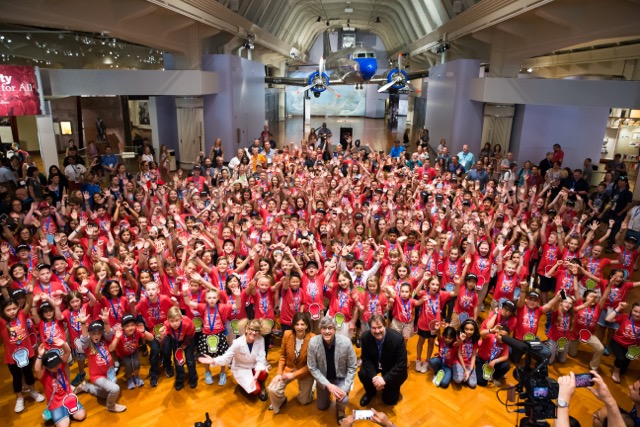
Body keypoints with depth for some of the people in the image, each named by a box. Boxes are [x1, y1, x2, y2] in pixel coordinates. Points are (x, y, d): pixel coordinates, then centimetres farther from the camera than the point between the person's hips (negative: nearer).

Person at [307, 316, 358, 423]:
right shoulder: (313, 343, -26)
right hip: (323, 378, 2)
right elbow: (312, 368, -16)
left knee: (343, 400, -26)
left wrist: (345, 388, -23)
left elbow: (352, 367, -15)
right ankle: (327, 393, 46)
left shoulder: (346, 342, -28)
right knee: (322, 407, 13)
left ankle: (340, 411, 12)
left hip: (341, 377, -1)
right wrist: (328, 385, -23)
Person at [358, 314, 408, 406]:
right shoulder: (365, 337, -24)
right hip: (375, 364, 3)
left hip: (393, 368, -2)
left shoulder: (397, 338, -32)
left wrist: (385, 379, -32)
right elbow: (366, 359, -13)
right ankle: (370, 392, 8)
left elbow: (401, 364, -25)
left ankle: (393, 387, 29)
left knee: (389, 400, -4)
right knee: (362, 373, -24)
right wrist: (373, 376, -29)